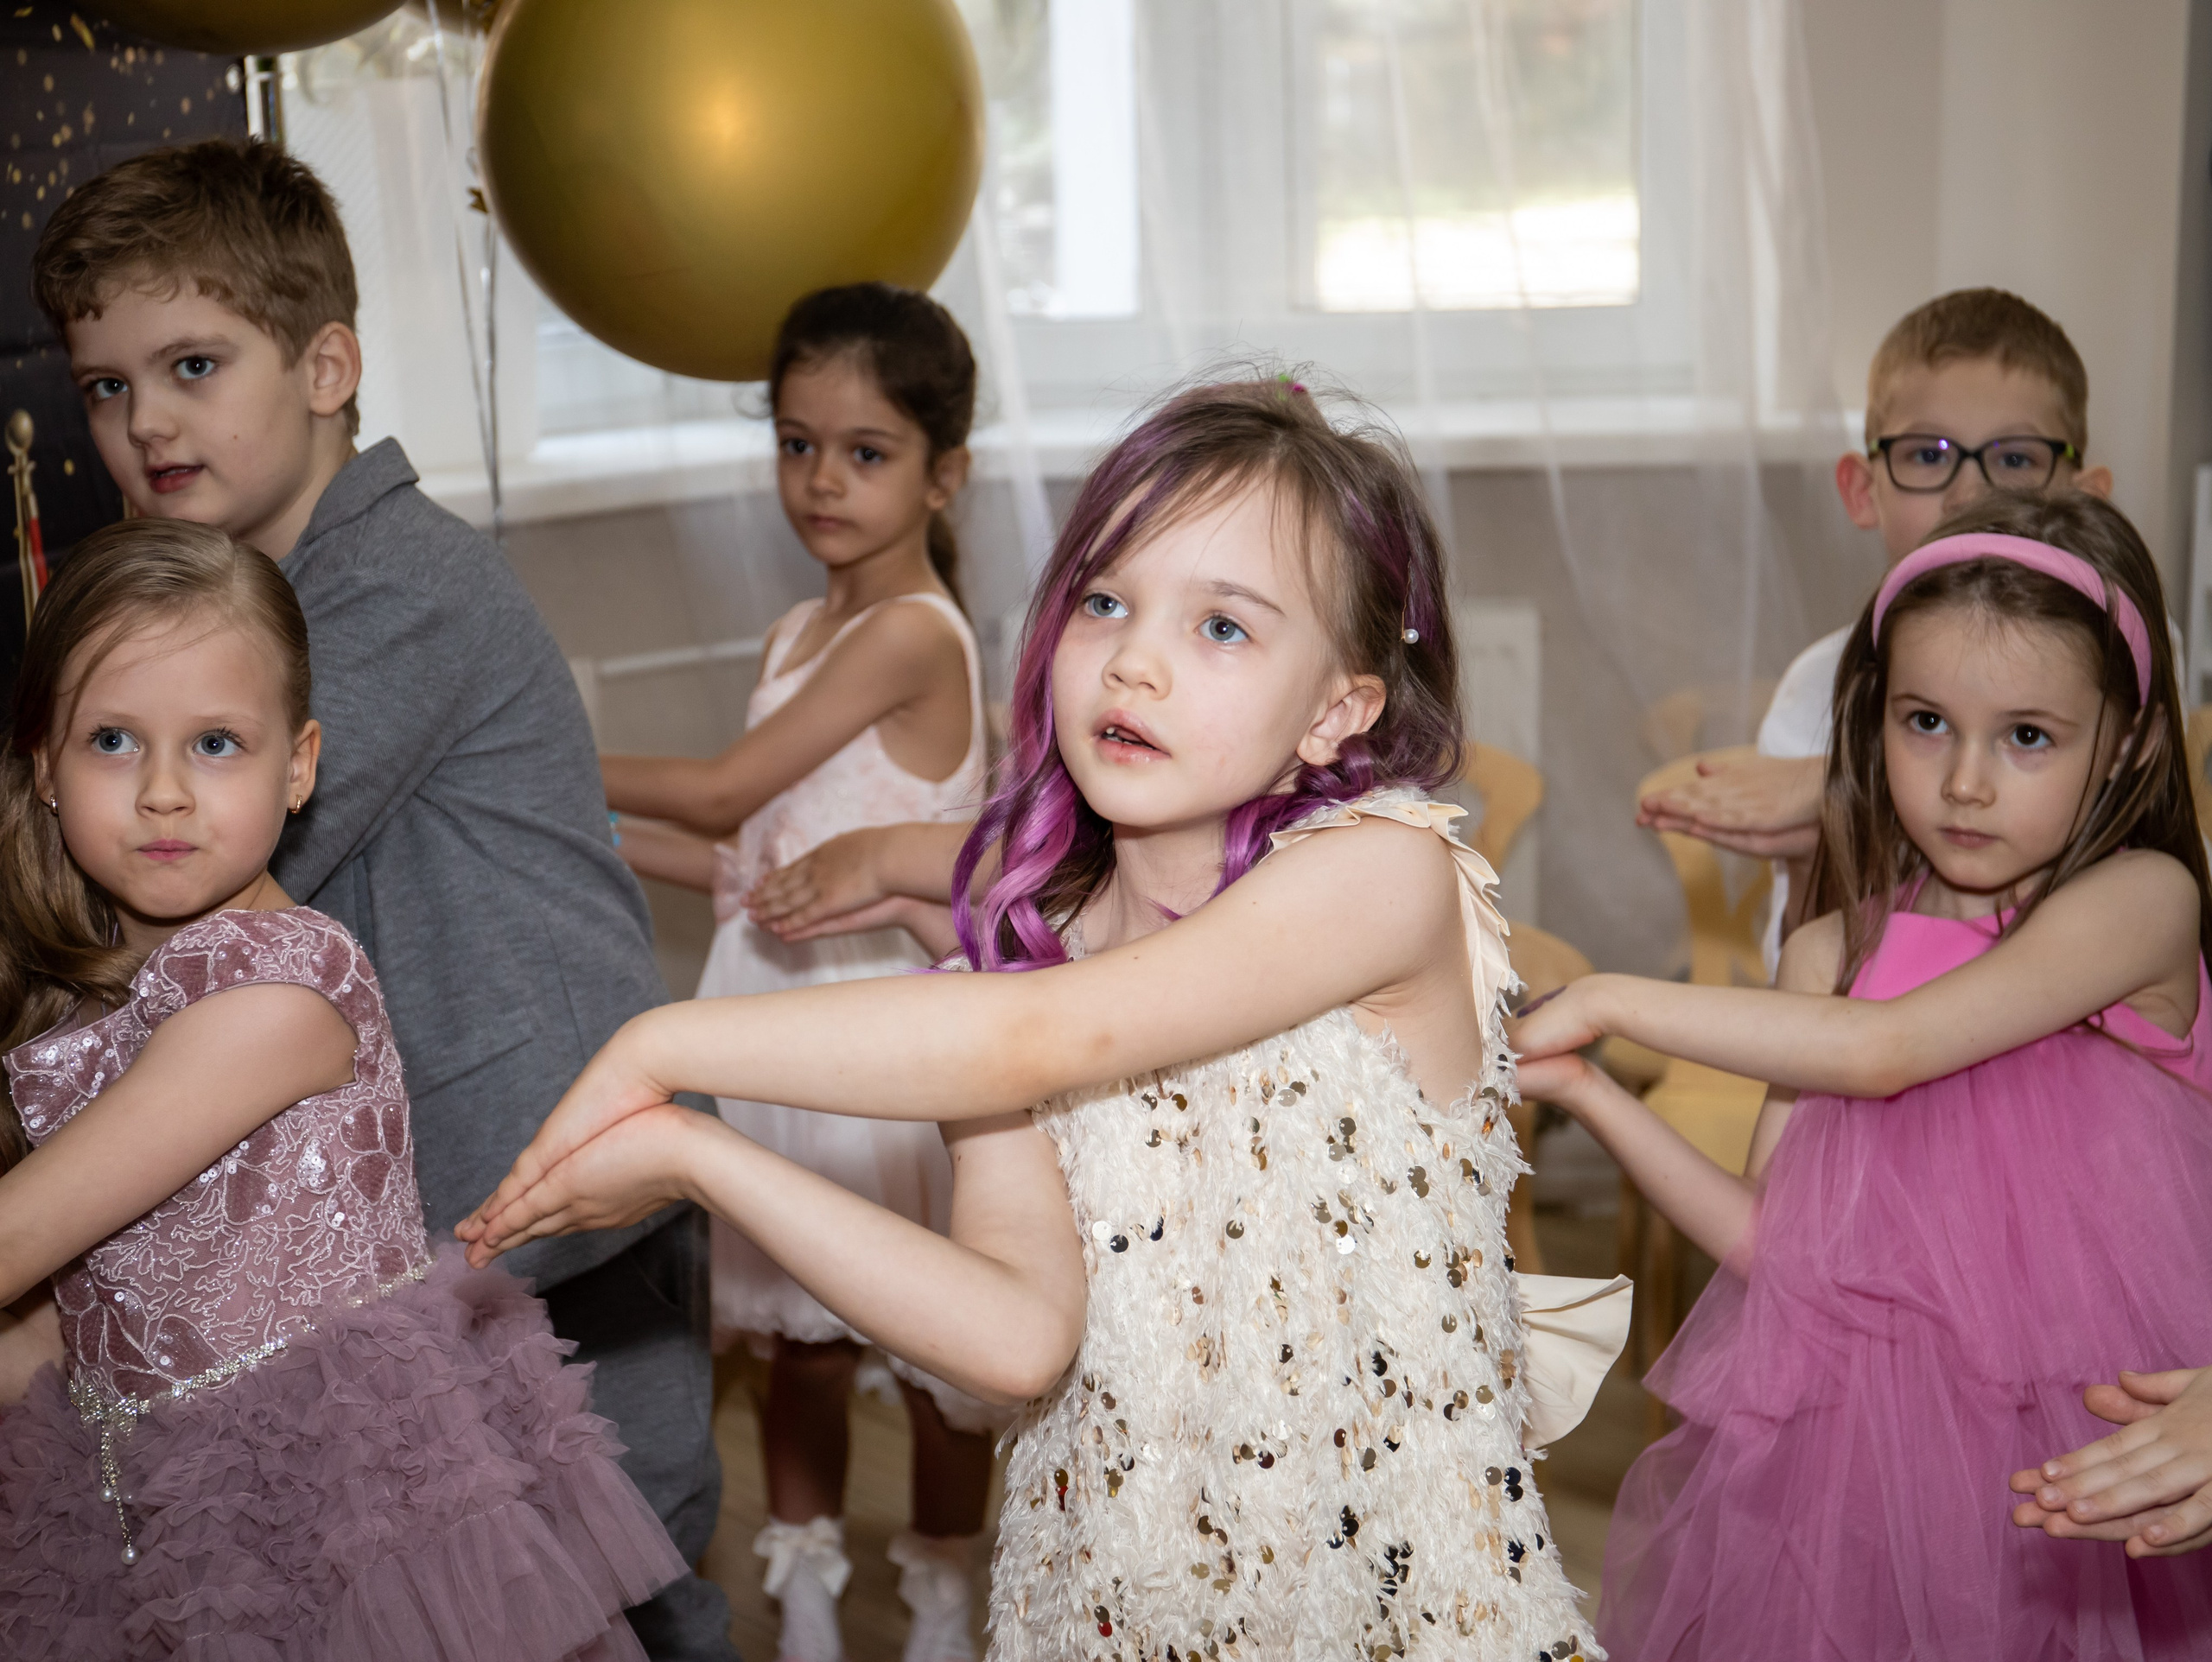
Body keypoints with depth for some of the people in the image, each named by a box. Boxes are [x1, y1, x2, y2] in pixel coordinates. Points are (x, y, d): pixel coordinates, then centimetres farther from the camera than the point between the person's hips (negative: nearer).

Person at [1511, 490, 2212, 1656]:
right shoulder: (1833, 955, 3)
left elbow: (1888, 1049, -22)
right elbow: (1776, 1242, 0)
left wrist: (1611, 1000, -17)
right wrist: (1589, 1092, -11)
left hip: (2088, 1444, -3)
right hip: (1857, 1442, 3)